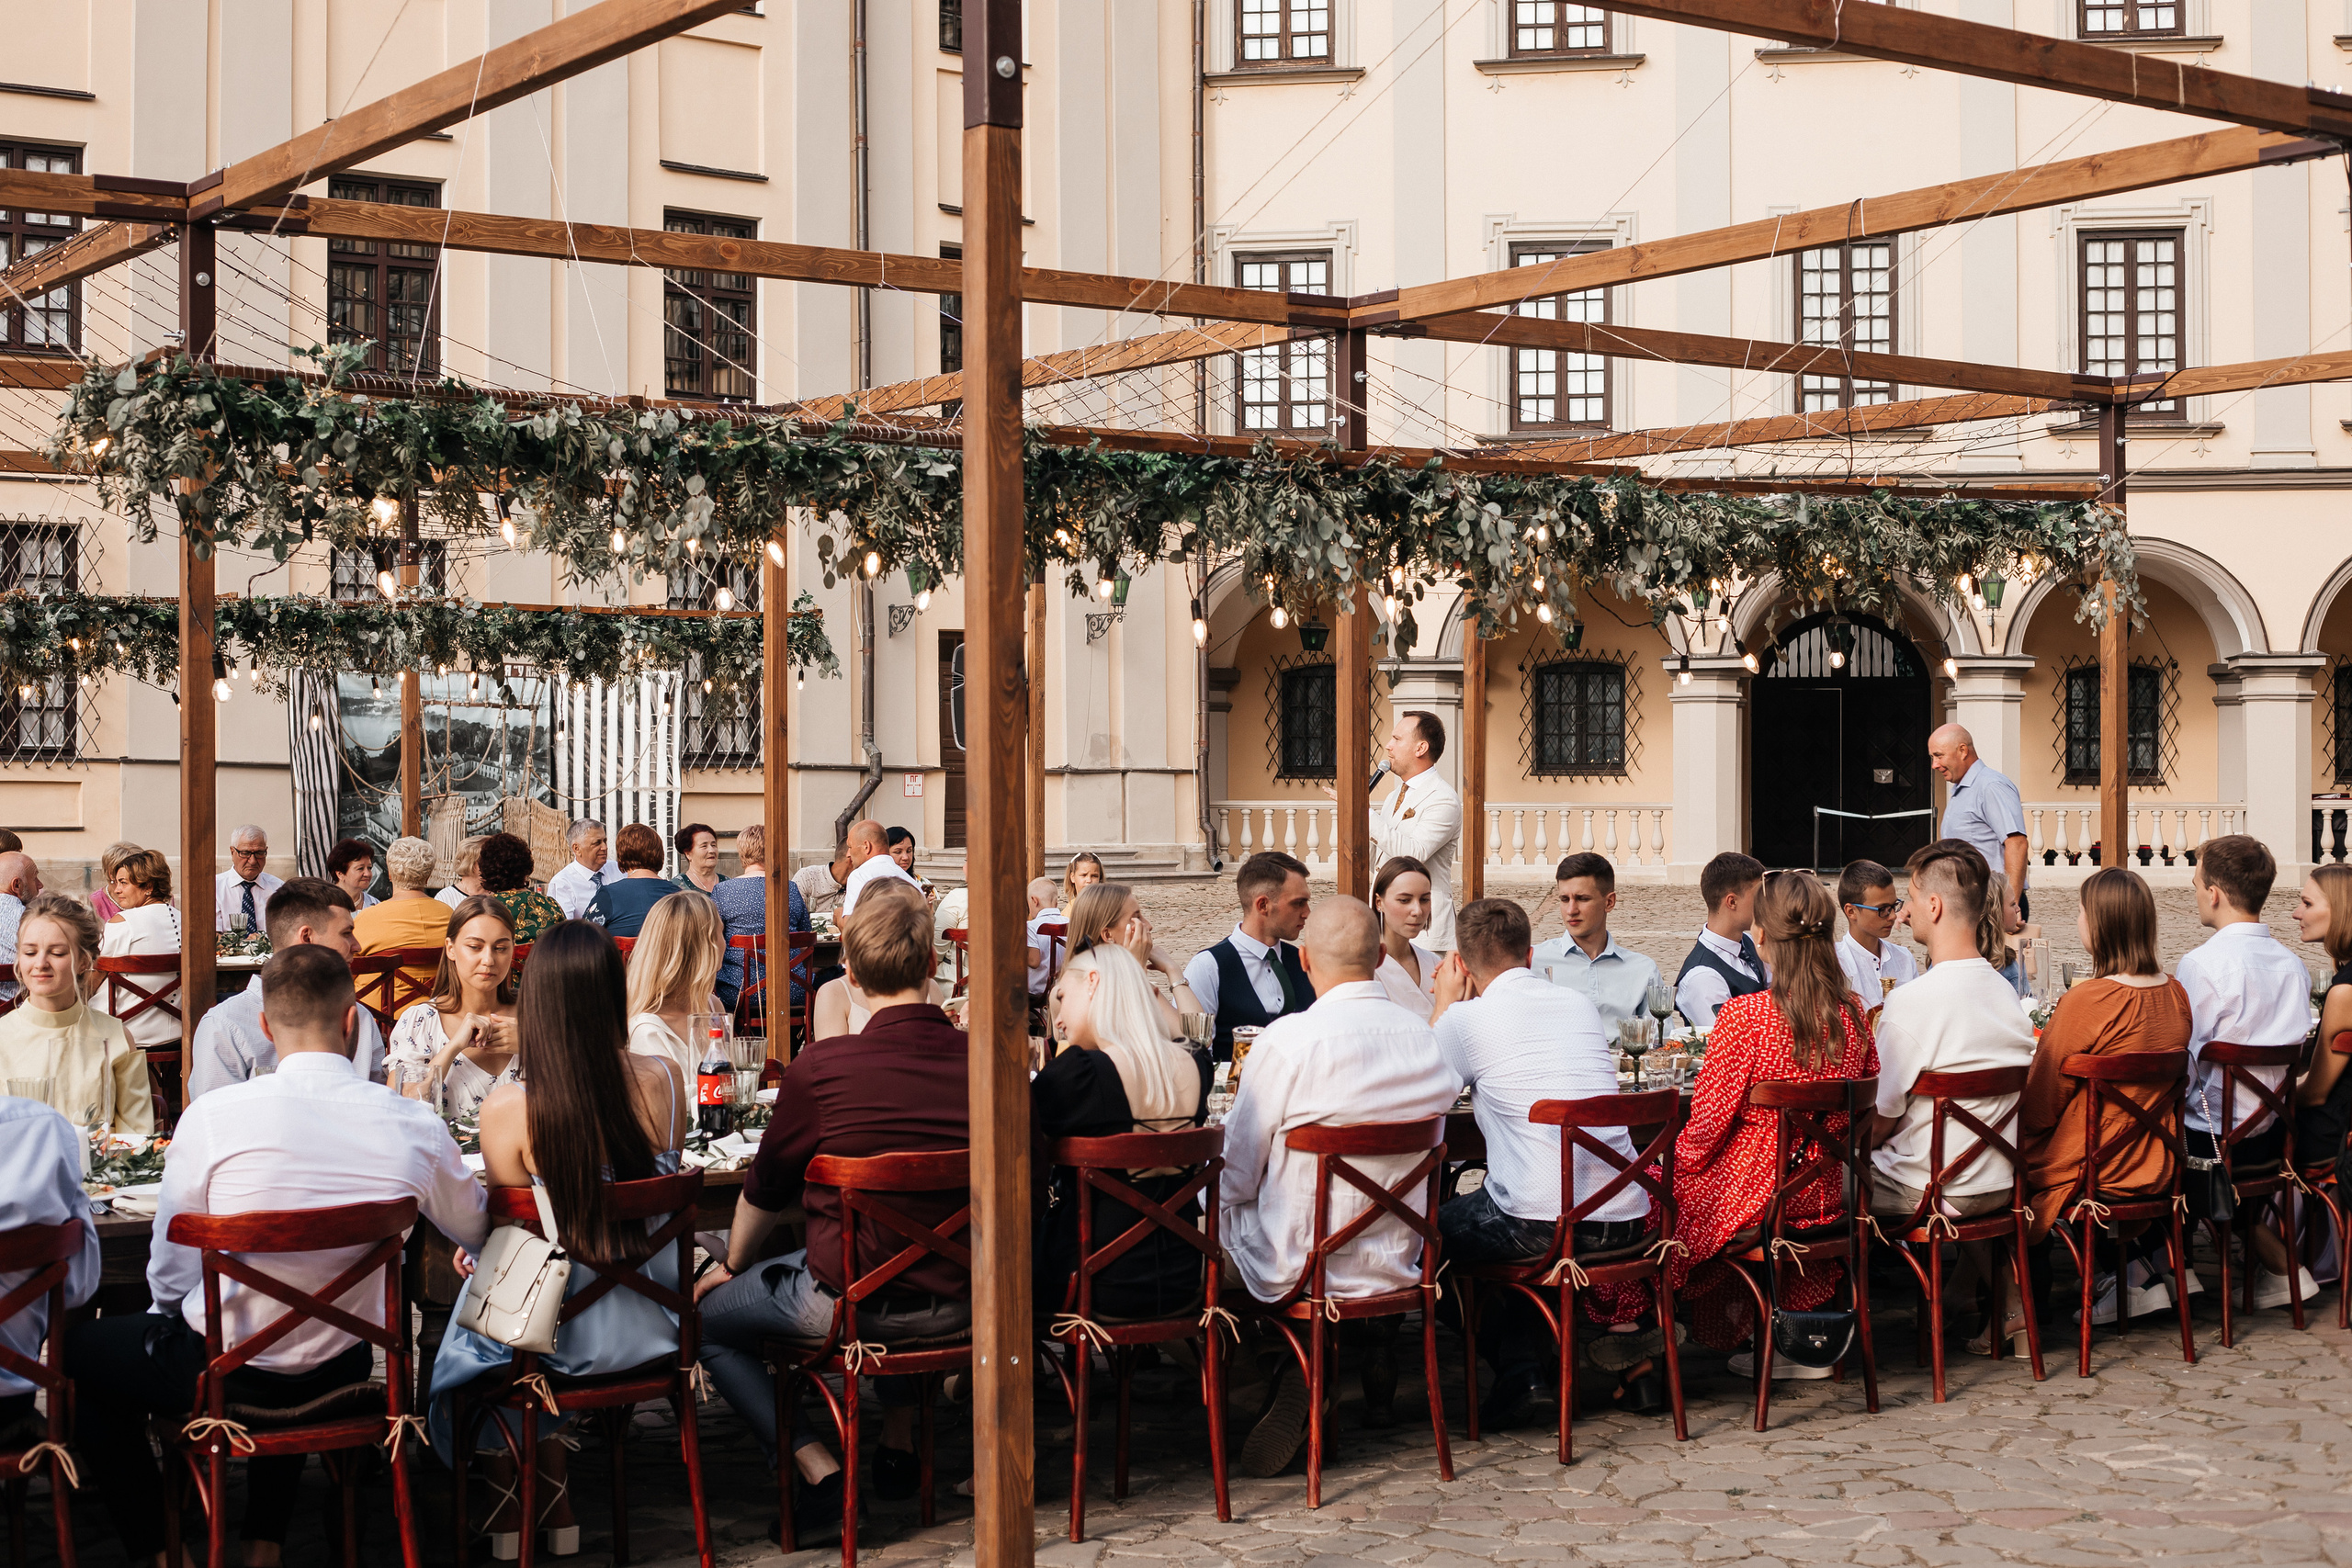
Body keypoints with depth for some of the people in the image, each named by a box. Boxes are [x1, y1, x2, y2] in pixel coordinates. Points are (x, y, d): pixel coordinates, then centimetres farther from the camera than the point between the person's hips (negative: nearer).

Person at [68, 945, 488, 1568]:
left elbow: (169, 1276, -9)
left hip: (226, 1371, -3)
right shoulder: (415, 1126, -13)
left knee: (80, 1348, 26)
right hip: (344, 1371, 3)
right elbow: (475, 1231, 7)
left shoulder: (211, 1116, -19)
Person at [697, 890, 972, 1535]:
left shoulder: (819, 1068, -17)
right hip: (958, 1303, 5)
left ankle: (814, 1464, 4)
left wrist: (733, 1265, 20)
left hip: (844, 1304, -5)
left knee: (706, 1316, 19)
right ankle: (899, 1436, 32)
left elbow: (765, 1190, 0)